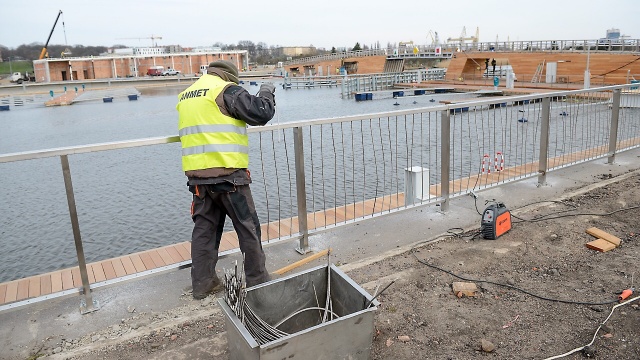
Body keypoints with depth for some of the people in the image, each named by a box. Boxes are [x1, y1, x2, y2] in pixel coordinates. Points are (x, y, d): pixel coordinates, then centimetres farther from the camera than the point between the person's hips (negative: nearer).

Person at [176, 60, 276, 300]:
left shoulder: (185, 96, 18)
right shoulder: (227, 90, -4)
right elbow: (260, 114, -8)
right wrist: (266, 92, 10)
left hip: (197, 175, 7)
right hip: (227, 173, -6)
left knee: (204, 228, 15)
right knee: (248, 227, 6)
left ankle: (202, 284, 21)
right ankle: (258, 280, 16)